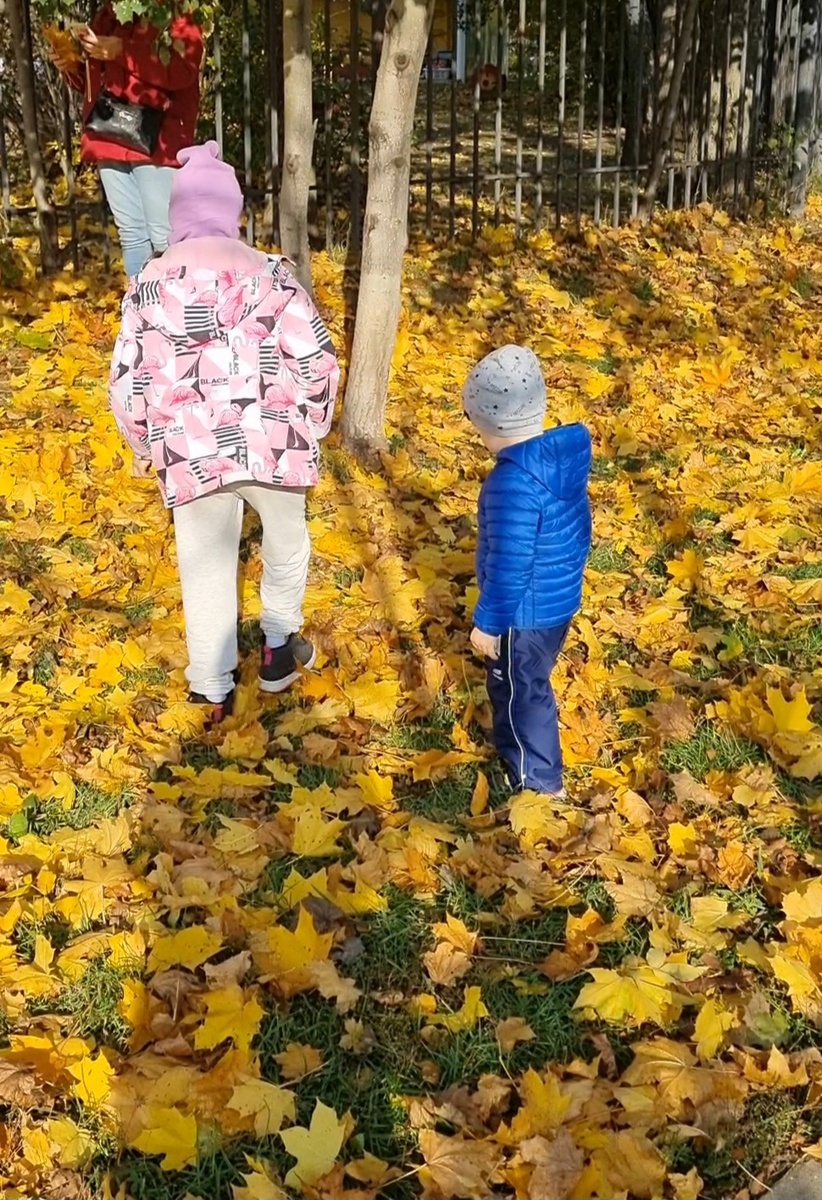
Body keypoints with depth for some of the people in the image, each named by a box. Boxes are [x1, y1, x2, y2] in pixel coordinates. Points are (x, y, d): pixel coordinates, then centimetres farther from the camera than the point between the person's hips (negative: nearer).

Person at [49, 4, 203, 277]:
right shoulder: (108, 16, 18)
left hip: (155, 139, -6)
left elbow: (181, 70, -16)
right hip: (108, 137, 6)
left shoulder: (174, 13, 0)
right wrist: (72, 67, 3)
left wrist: (123, 51, -21)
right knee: (131, 235, 7)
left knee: (165, 237, -9)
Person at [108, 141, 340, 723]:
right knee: (287, 540, 26)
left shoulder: (149, 282, 3)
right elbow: (316, 358, -7)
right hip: (270, 444, -1)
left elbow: (128, 384, 3)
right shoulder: (266, 272, -3)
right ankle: (279, 651, 37)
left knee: (206, 567, 17)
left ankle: (213, 691, 26)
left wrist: (150, 448, 19)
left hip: (189, 454, 1)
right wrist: (310, 425, 9)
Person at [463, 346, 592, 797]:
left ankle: (539, 783, 29)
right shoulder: (564, 455, -5)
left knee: (520, 693, 13)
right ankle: (514, 747, 50)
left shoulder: (514, 482, -33)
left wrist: (487, 622, -15)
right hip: (559, 600, 9)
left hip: (525, 612, -9)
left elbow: (509, 566, -28)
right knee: (526, 685, 28)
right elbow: (578, 529, 8)